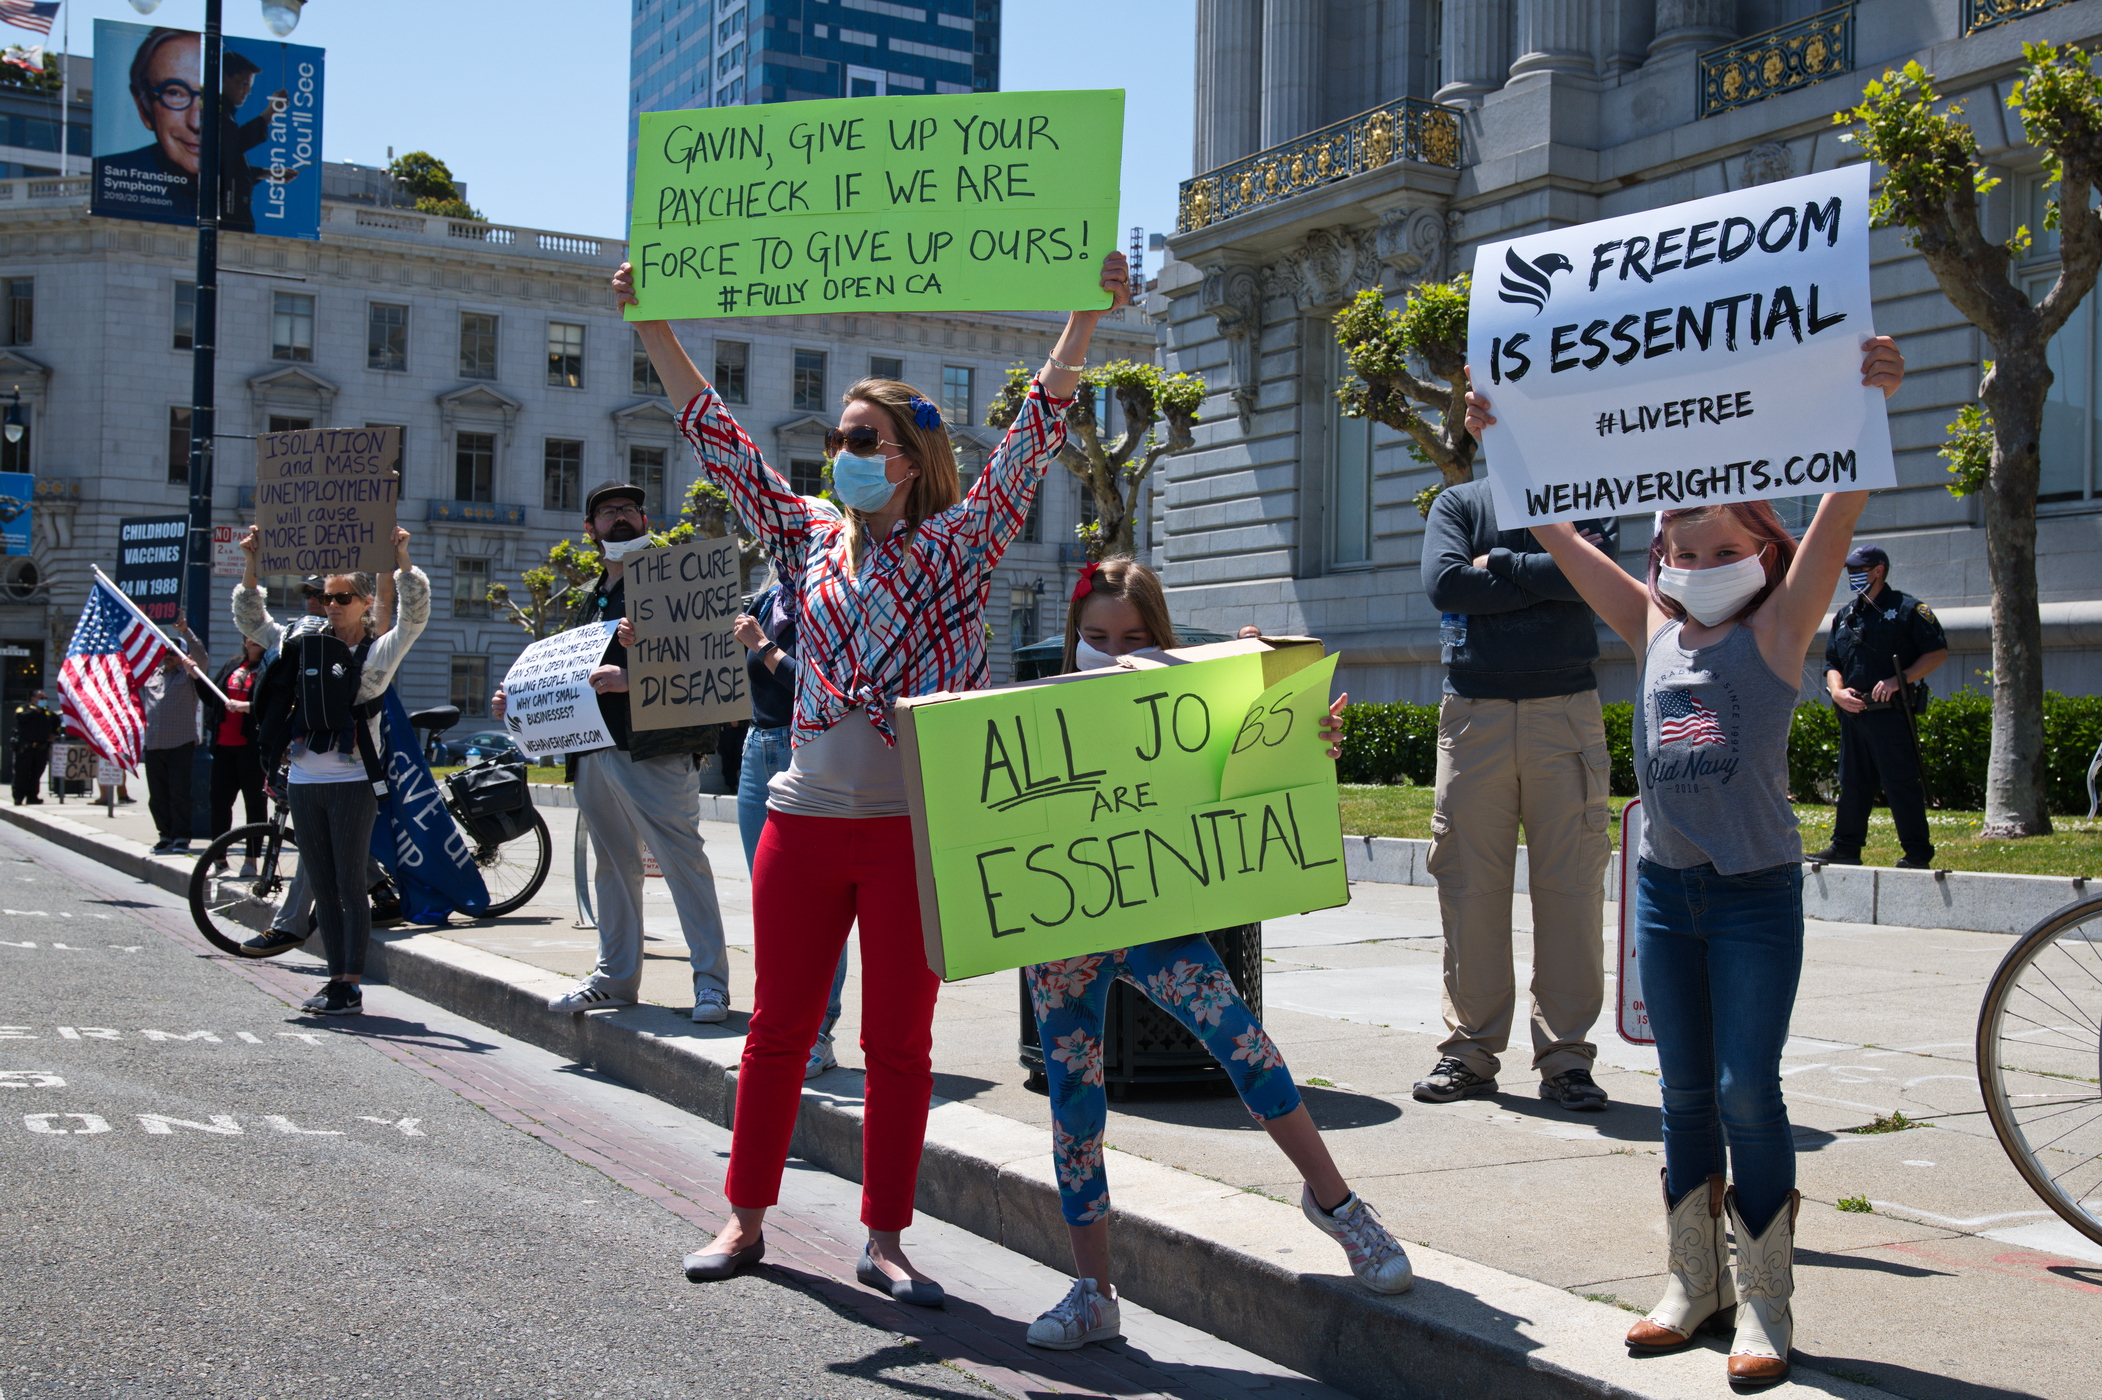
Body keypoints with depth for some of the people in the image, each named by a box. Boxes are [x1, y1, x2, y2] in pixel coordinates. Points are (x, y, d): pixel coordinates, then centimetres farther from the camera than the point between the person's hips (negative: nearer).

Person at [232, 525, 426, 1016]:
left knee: (350, 887, -3)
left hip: (352, 781, -5)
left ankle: (352, 986, 1)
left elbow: (415, 616, -13)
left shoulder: (380, 652, 1)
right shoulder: (304, 644, 12)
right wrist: (250, 565, 4)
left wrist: (402, 559, -20)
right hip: (304, 780, 5)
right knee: (321, 888, 9)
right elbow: (251, 622, 14)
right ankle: (336, 978, 16)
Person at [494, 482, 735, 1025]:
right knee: (613, 866, 13)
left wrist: (633, 678, -24)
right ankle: (616, 976, 22)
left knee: (683, 861, -7)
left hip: (654, 752, -8)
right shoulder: (591, 601, 23)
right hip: (592, 752, 8)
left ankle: (711, 980, -2)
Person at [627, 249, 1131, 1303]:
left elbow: (1035, 435, -8)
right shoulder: (810, 542, 10)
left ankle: (884, 1242, 17)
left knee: (899, 1042, 6)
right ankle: (745, 1219, 24)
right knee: (778, 1028, 10)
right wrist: (653, 327, 7)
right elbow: (719, 442, 11)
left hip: (915, 827, -3)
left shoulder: (958, 545, 0)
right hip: (804, 820, 3)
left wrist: (1086, 317, -18)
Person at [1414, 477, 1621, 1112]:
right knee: (1469, 883, 1)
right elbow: (1444, 583, -6)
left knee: (1570, 883, -2)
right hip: (1473, 717, 1)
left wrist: (1498, 564, -4)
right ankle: (1471, 1049, 10)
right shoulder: (1457, 503, 13)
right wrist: (1545, 575, -5)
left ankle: (1565, 1056, 5)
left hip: (1566, 713, 0)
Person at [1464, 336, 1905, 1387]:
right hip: (1666, 886, 5)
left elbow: (1837, 518, -18)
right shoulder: (1654, 629, 7)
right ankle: (1696, 1283, 24)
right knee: (1685, 1091, 12)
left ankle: (1764, 1302, 10)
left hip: (1758, 889, -5)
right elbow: (1560, 535, 7)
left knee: (1747, 1089, -3)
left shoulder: (1777, 629, -4)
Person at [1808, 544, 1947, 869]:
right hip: (1852, 712, 6)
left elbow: (1938, 652, -4)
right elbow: (1832, 662, 19)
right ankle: (1845, 848, 20)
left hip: (1891, 712, -6)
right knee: (1852, 783, 12)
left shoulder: (1908, 609, 0)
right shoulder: (1845, 615, 18)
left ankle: (1917, 852, -2)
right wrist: (1837, 691, -2)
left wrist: (1899, 680, -14)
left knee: (1901, 782, -6)